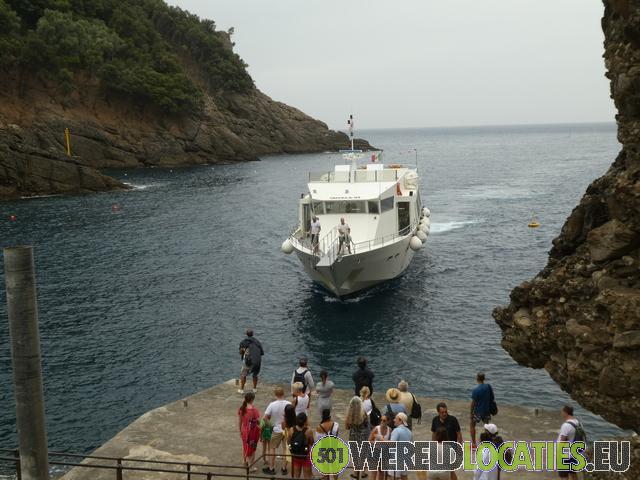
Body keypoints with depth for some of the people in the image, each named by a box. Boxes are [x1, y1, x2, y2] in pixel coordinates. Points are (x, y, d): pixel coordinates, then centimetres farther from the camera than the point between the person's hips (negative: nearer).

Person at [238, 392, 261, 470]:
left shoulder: (241, 409, -8)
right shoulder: (254, 410, -25)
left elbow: (239, 422, 2)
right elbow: (258, 422, -18)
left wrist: (240, 431, 15)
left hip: (244, 431, 5)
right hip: (253, 432, -5)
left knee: (245, 446, 25)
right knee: (252, 448, 10)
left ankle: (245, 462, 43)